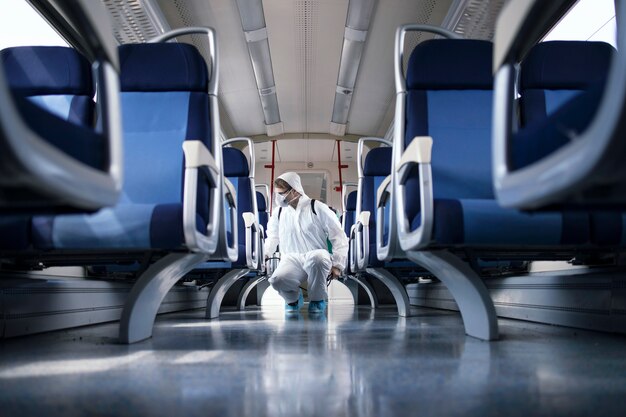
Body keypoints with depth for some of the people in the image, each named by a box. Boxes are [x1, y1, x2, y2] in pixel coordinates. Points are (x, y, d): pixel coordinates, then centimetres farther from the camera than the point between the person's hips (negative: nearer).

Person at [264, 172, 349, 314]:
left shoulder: (318, 208, 0)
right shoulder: (278, 212, 12)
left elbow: (339, 237, 1)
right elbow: (273, 237, 30)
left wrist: (337, 265, -6)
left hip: (317, 259, -2)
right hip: (291, 260, 2)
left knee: (317, 257, -41)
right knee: (277, 280, -33)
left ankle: (317, 300, -12)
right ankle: (294, 298, 6)